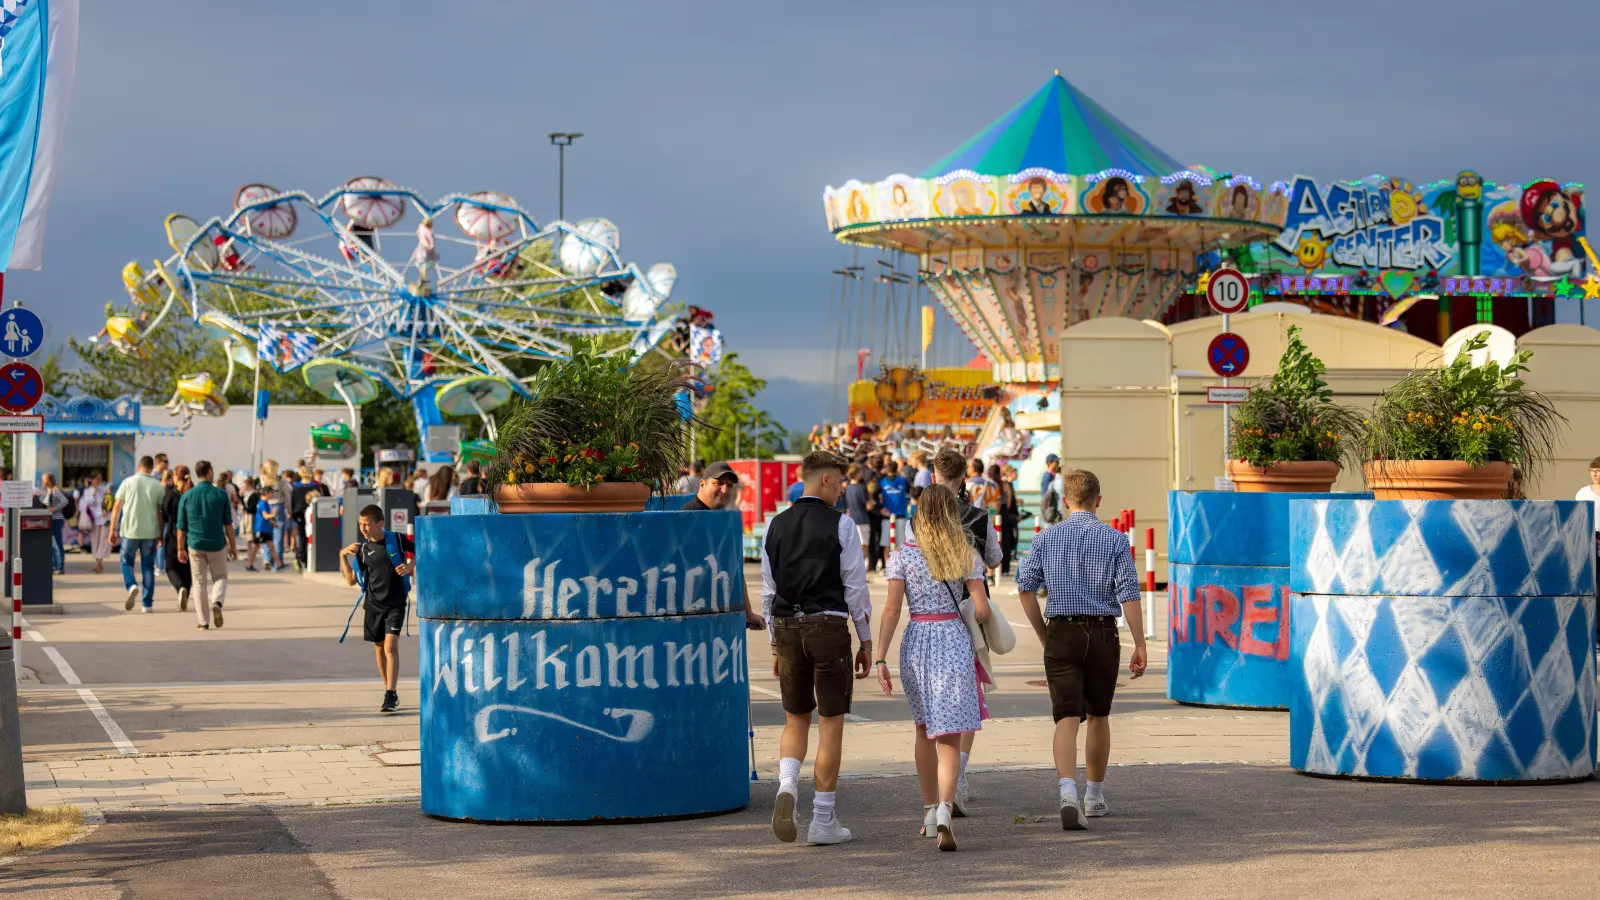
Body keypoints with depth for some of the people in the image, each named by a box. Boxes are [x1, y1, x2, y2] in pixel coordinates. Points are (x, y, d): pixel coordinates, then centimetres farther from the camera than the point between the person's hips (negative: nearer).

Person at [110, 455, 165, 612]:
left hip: (130, 530, -1)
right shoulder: (157, 485, 0)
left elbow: (116, 507, -1)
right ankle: (148, 603, 7)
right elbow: (160, 511, 1)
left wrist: (113, 529, 6)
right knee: (148, 566, 9)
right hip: (150, 532, 1)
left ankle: (131, 586, -15)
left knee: (126, 562, 14)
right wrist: (161, 534, 10)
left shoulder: (128, 482, -2)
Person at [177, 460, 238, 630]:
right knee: (220, 577, 15)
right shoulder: (221, 494, -5)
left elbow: (181, 526, 2)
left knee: (200, 583, 10)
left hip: (195, 546, 1)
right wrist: (233, 545, 5)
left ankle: (204, 622, 8)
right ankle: (217, 602, -14)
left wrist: (181, 548, 11)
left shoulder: (187, 496, -2)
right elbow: (228, 523, -3)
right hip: (217, 545, -1)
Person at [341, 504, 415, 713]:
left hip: (395, 603, -4)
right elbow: (351, 580, 7)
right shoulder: (362, 549, 4)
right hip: (373, 605, 4)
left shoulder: (397, 540, -6)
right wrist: (343, 556, -2)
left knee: (391, 646, -16)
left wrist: (409, 566, -10)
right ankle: (391, 693, 25)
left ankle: (390, 695, -20)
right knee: (379, 649, 11)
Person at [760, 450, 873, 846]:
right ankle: (823, 820, 7)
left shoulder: (775, 526, 7)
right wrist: (866, 640, 3)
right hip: (829, 626, -4)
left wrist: (775, 644, 17)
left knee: (796, 720, 17)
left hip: (787, 627, 4)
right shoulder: (841, 525, -6)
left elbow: (768, 590, 9)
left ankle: (787, 785, -11)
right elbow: (855, 587, -5)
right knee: (831, 724, 4)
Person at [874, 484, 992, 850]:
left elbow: (892, 610, -6)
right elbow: (982, 611, -4)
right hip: (954, 641, -1)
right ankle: (945, 810, -25)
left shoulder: (903, 555, 0)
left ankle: (930, 811, 30)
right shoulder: (966, 555, 0)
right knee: (948, 736, -4)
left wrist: (880, 658, -7)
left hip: (915, 641, 2)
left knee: (924, 729, 21)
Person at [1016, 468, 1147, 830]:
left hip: (1061, 633, 0)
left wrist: (1043, 634, 12)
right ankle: (1095, 795, 28)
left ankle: (1068, 793, -27)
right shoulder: (1115, 539, -1)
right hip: (1102, 634, 0)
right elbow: (1128, 594, -7)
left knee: (1066, 718, -6)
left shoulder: (1046, 538, 4)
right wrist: (1139, 645, -5)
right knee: (1098, 716, 17)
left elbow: (1026, 589, 2)